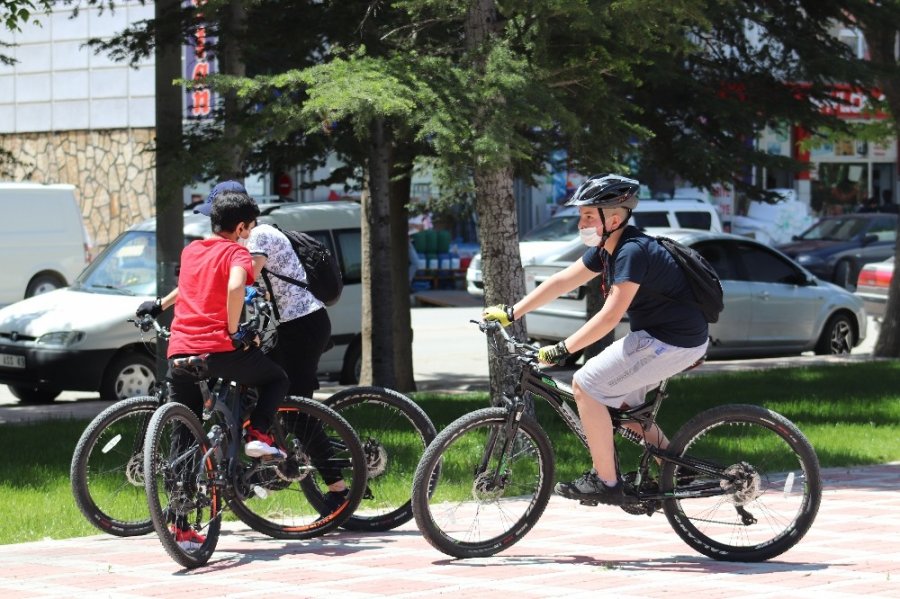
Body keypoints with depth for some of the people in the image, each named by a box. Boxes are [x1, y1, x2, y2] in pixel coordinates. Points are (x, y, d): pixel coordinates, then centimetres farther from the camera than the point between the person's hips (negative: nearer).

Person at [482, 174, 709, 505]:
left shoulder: (633, 251, -22)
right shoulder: (607, 249, 8)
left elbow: (610, 316, -26)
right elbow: (562, 281, 11)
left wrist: (561, 349, -25)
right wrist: (510, 313, 10)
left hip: (674, 341, -10)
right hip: (658, 333, 10)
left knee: (586, 385, -10)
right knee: (618, 397, 21)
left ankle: (606, 483, -5)